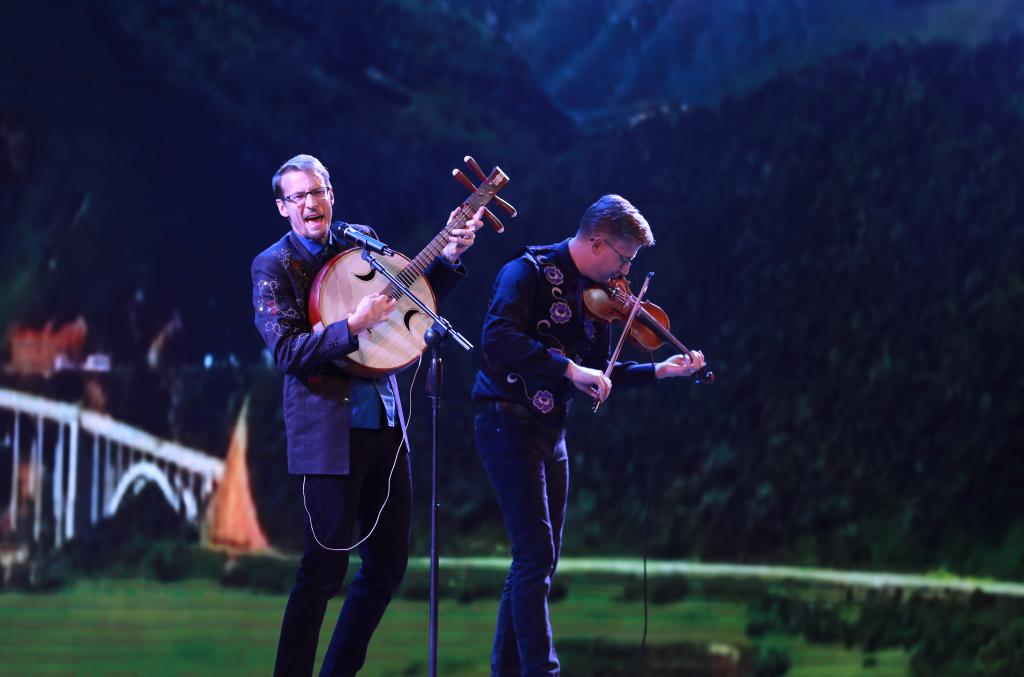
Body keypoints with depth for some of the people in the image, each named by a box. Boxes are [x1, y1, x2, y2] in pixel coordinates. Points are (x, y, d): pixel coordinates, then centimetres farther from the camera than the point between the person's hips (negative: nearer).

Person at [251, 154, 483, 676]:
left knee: (389, 564, 10)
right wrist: (354, 326, -27)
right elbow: (286, 351, -16)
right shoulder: (273, 266, -6)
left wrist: (449, 257, 4)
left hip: (385, 426, 7)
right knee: (325, 568, -8)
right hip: (330, 432, -6)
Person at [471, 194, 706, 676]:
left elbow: (599, 375, 16)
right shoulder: (530, 271, -13)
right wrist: (569, 368, -32)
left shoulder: (595, 294, 11)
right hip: (509, 420, -9)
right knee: (536, 554, -13)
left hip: (550, 432, 9)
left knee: (540, 558, 11)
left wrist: (660, 371, 6)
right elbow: (497, 336, -30)